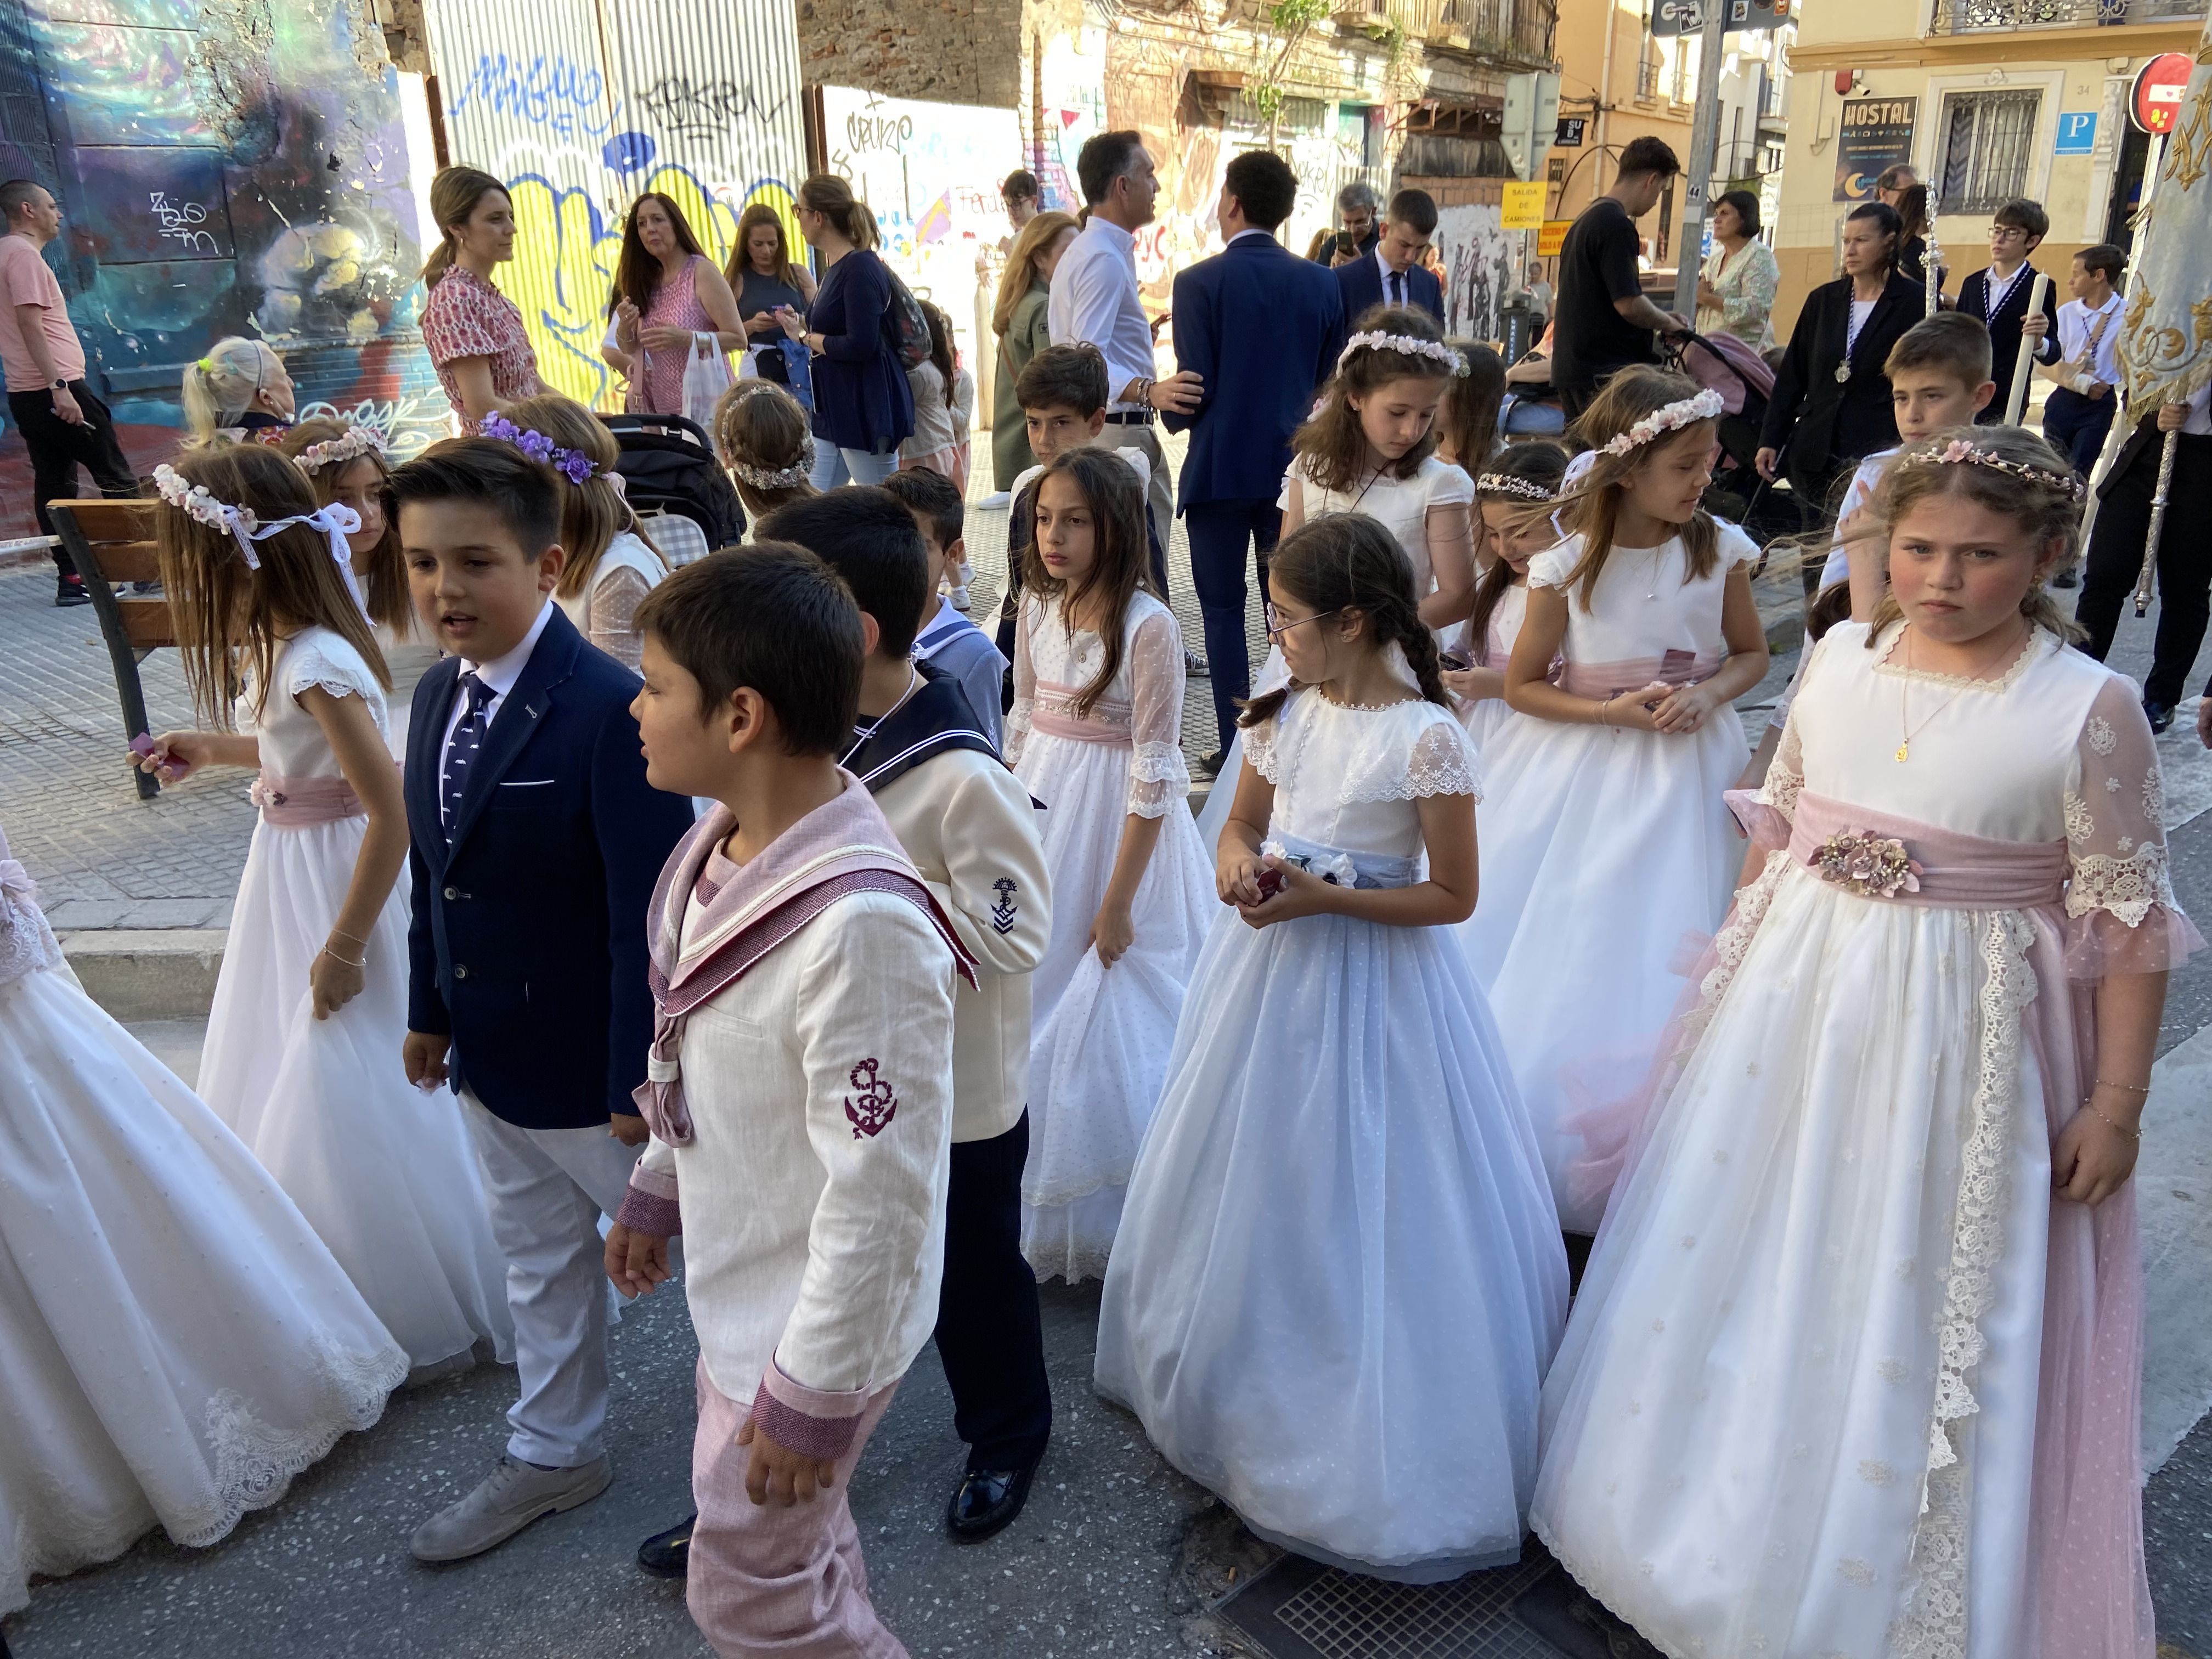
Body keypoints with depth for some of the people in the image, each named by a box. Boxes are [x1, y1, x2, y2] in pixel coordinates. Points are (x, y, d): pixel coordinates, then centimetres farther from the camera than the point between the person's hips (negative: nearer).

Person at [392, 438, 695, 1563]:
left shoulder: (612, 710, -27)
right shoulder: (439, 694, 1)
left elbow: (648, 913, -25)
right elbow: (432, 872, 11)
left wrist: (642, 1079, -22)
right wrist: (429, 1010, 15)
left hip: (592, 1068, -8)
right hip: (487, 1059, 8)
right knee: (537, 1263, 24)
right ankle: (553, 1455, 46)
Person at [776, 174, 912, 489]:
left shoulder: (860, 268, -15)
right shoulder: (836, 267, 13)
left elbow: (860, 345, -23)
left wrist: (806, 337, -11)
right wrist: (803, 324, 11)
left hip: (867, 410, -10)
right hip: (834, 408, 10)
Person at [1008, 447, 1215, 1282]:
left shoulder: (1149, 626, -18)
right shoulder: (1038, 605, 1)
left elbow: (1154, 772, -17)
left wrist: (1119, 900, -16)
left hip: (1118, 824, -6)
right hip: (1041, 812, 6)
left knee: (1108, 1014, 5)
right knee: (1035, 998, 16)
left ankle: (1105, 1212, 26)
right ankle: (1038, 1199, 36)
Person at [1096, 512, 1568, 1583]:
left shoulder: (1427, 737, -18)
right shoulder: (1287, 715, 1)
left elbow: (1452, 896, -15)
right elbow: (1241, 826, 13)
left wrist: (1322, 897, -21)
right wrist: (1241, 869, -10)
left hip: (1373, 986, -6)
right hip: (1271, 970, 7)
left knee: (1353, 1200, 3)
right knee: (1253, 1180, 19)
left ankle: (1367, 1450, 24)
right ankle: (1244, 1383, 42)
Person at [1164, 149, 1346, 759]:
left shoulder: (1200, 282, -11)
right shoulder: (1322, 284, 3)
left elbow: (1194, 388, -12)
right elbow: (1329, 382, 9)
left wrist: (1173, 413, 9)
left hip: (1220, 468, -4)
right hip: (1294, 466, 4)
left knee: (1224, 612, 4)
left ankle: (1237, 748, 5)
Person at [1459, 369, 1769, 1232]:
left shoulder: (1717, 549, -3)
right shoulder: (1570, 564, -9)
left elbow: (1752, 653, 9)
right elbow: (1522, 685, -4)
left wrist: (1705, 695, -12)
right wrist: (1616, 711, -16)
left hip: (1684, 767, 1)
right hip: (1584, 767, -1)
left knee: (1658, 952, 1)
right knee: (1562, 948, 2)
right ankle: (1545, 1144, 20)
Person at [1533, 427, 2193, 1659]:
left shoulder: (2090, 707, -13)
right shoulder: (1842, 657, -2)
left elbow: (2127, 917, -9)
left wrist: (2118, 1103, -8)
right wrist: (1739, 955, 13)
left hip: (1957, 1035, -4)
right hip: (1793, 1001, 5)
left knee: (1914, 1305, 9)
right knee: (1755, 1259, 18)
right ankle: (1723, 1520, 44)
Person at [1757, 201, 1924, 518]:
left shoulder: (1913, 305, 0)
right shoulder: (1823, 300, 13)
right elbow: (1791, 376, 15)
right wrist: (1770, 440, 10)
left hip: (1878, 452, -4)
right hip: (1815, 454, 4)